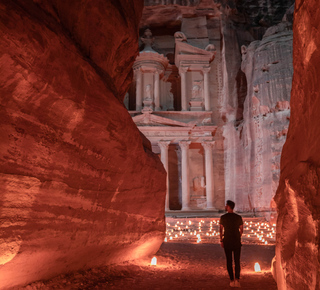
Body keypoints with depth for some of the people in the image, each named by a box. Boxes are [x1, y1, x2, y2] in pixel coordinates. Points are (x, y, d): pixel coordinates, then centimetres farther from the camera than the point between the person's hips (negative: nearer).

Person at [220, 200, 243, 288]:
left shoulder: (223, 217, -6)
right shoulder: (238, 217, -1)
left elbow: (221, 230, -4)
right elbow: (241, 230, 4)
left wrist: (221, 240, 6)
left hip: (227, 242, -1)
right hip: (236, 241, 1)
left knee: (229, 261, 9)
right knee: (237, 261, 7)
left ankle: (232, 280, 8)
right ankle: (237, 279, -9)